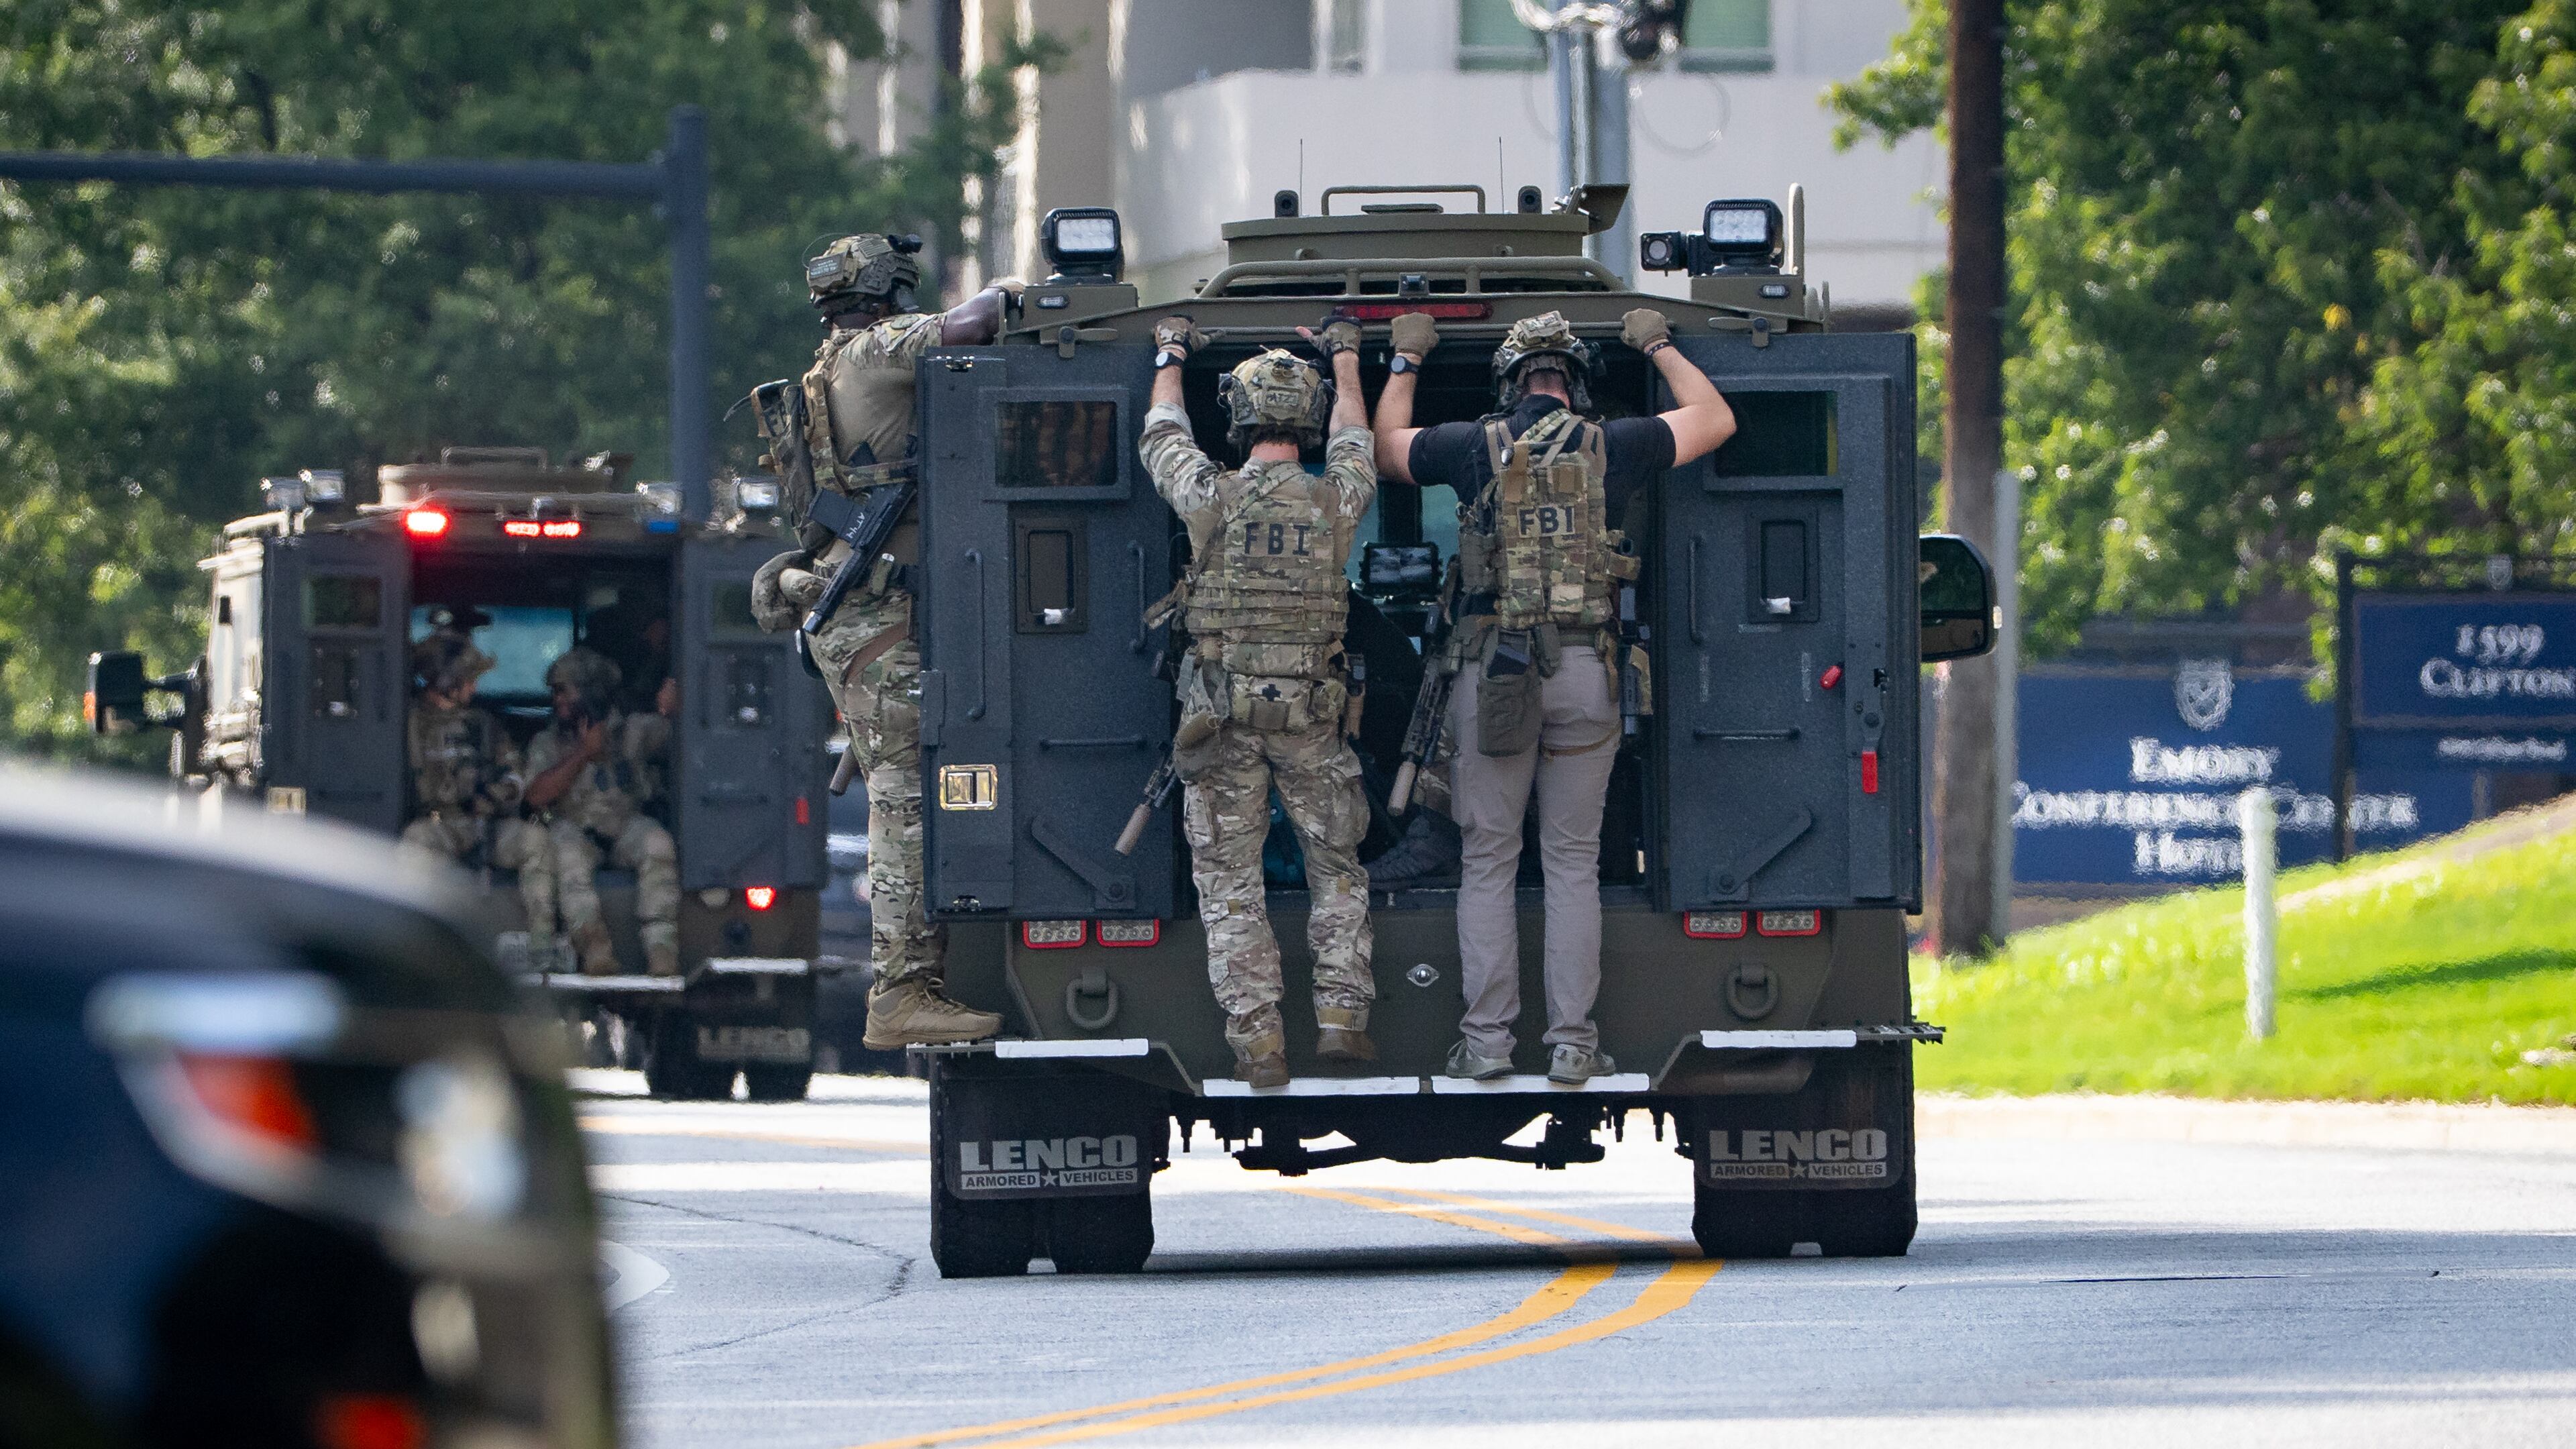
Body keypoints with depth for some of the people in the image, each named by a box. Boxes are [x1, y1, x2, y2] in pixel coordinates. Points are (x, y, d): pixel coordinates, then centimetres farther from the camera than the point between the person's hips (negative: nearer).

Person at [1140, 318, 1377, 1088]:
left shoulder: (1211, 498, -8)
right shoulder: (1334, 503, -5)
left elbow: (1163, 439, 13)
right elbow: (1352, 443, 19)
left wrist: (1170, 359, 31)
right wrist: (1345, 361, 37)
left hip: (1223, 714, -1)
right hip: (1312, 713, 1)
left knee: (1229, 881, 4)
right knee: (1336, 869, 16)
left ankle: (1257, 1043, -1)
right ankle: (1341, 1015, 7)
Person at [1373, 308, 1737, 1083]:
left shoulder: (1477, 446, 2)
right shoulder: (1612, 447, 3)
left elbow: (1383, 447, 22)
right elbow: (1715, 420, 19)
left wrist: (1406, 362, 36)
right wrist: (1660, 348, 32)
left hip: (1493, 667, -1)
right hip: (1584, 670, 1)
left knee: (1487, 862, 5)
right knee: (1573, 861, 5)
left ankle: (1487, 1038, 2)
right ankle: (1572, 1041, 1)